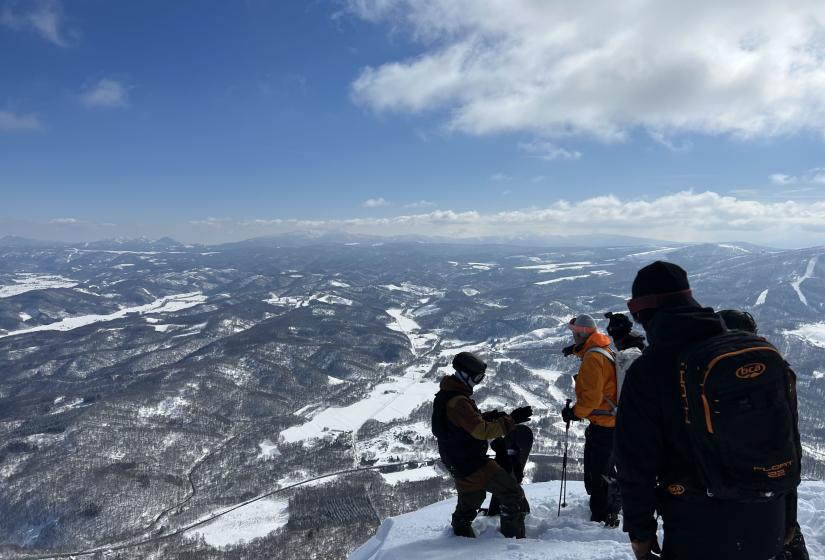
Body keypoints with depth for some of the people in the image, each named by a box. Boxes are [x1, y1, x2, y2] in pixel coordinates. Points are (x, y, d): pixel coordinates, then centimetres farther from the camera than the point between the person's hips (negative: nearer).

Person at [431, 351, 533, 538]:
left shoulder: (445, 395, 7)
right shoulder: (458, 401, -26)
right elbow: (482, 431, -30)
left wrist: (488, 417, 3)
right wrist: (511, 420, -25)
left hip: (456, 462, 10)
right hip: (472, 464, -10)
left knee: (469, 502, 27)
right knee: (512, 494, -2)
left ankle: (460, 533, 39)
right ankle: (514, 537, 4)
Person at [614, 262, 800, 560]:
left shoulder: (647, 371, -17)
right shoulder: (757, 349, -2)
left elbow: (636, 462, -12)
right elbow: (790, 436, 8)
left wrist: (640, 531, 1)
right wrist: (784, 512, 21)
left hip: (698, 534, -5)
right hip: (767, 527, 5)